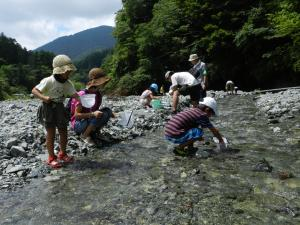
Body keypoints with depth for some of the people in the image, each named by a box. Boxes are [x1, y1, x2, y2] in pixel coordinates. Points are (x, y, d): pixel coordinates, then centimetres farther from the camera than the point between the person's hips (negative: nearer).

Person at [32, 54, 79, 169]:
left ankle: (62, 154, 30)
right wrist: (43, 97, -35)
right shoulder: (48, 81, -18)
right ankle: (51, 158, 14)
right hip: (48, 108, -6)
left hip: (60, 108, 6)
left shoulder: (68, 83, 0)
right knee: (51, 133, 0)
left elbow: (74, 94, -4)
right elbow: (34, 90, -18)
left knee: (64, 132, 10)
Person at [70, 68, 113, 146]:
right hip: (78, 123, -7)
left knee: (107, 111, -13)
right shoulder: (82, 95, -22)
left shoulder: (98, 94, -2)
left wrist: (111, 114, -4)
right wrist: (93, 114, -36)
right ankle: (84, 135, -9)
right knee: (100, 116, -30)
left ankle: (91, 133, -2)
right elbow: (77, 115, -23)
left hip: (91, 121, 7)